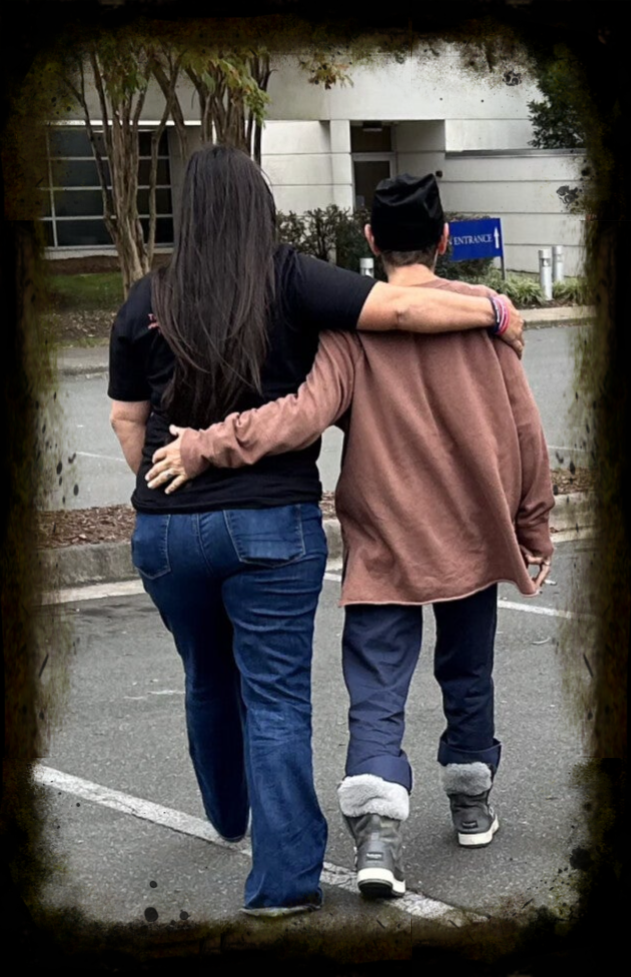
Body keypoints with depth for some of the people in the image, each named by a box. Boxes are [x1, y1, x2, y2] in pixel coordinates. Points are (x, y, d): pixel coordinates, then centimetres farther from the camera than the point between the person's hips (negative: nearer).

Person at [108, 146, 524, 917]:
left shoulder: (146, 301, 2)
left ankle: (228, 816, 46)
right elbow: (397, 309, -15)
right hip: (273, 525, -3)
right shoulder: (289, 282, -7)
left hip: (166, 528, 3)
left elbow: (125, 420, 7)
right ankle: (283, 879, -2)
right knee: (275, 699, 1)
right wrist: (493, 313, -2)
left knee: (209, 681, 23)